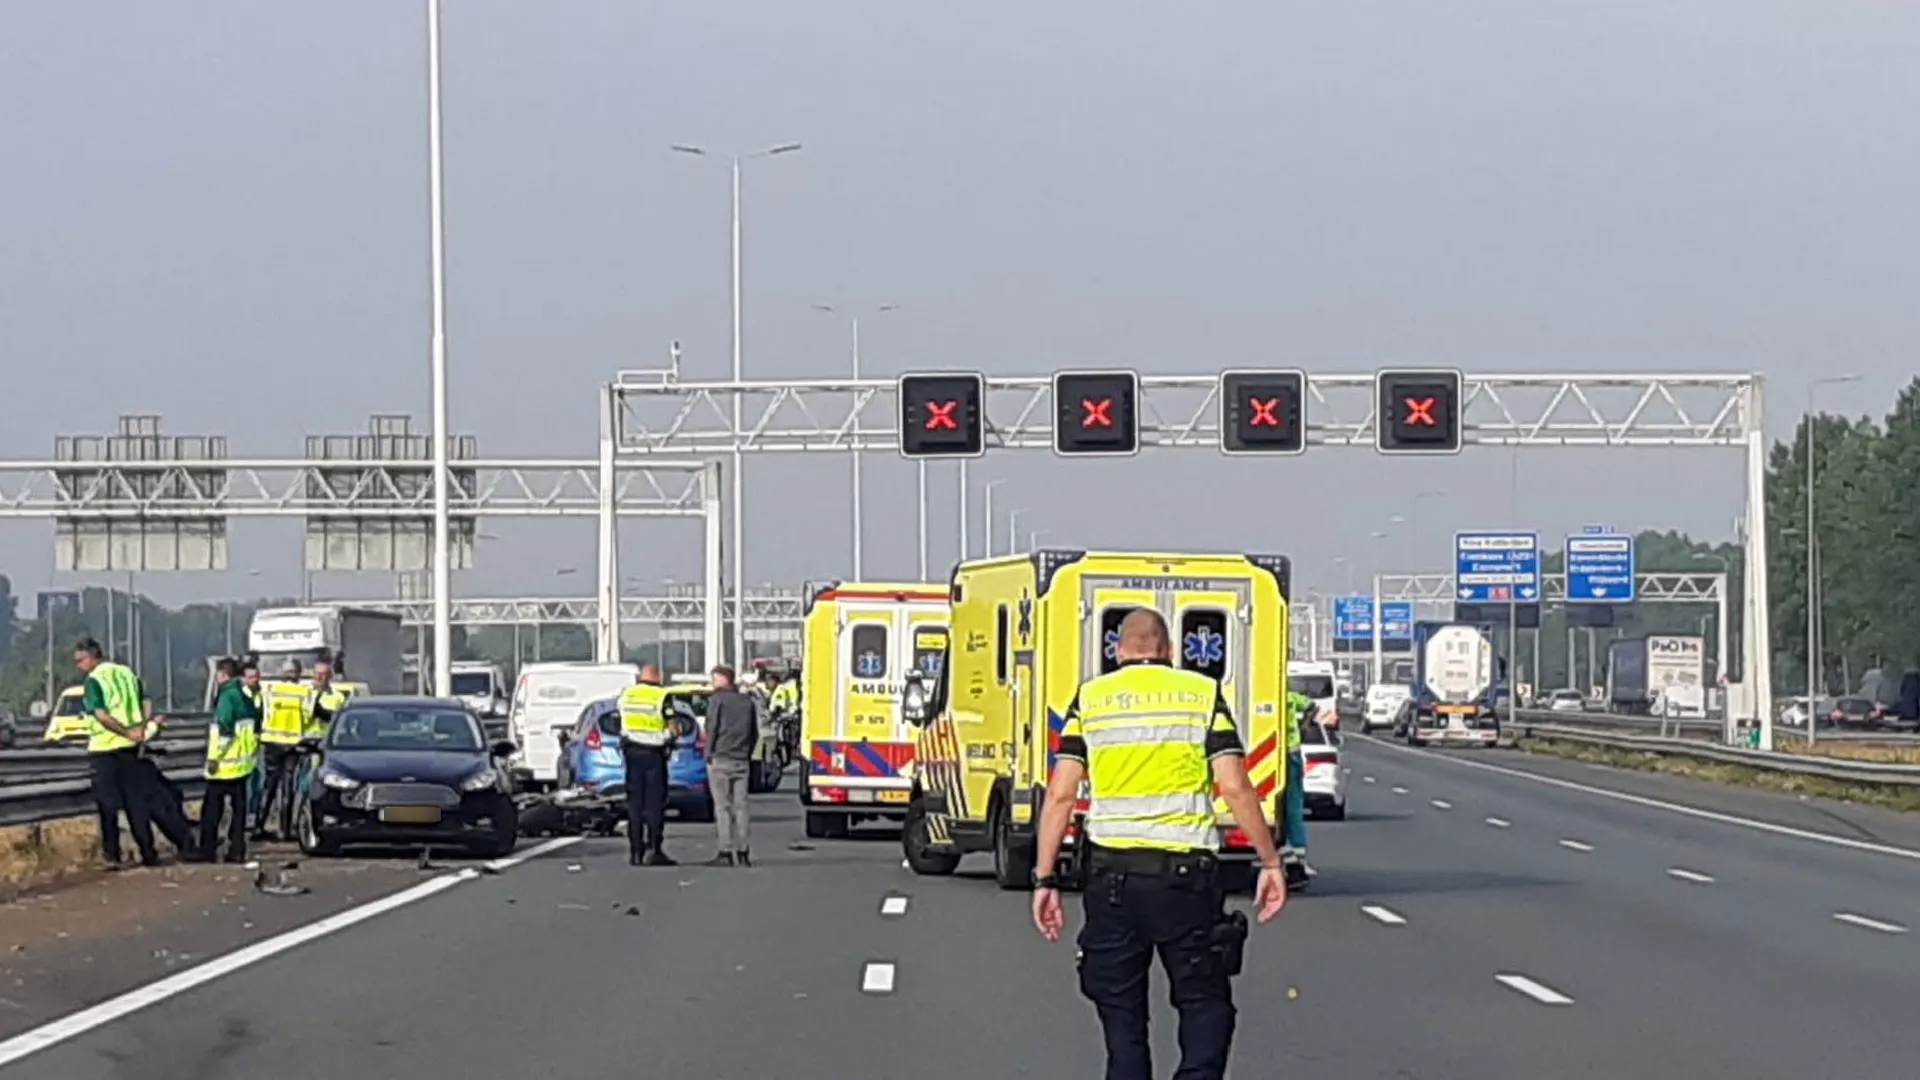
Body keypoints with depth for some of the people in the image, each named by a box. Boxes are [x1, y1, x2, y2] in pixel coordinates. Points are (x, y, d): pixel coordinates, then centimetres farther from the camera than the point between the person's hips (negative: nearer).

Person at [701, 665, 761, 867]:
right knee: (740, 806, 6)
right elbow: (755, 733, 14)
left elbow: (712, 729, -10)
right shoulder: (747, 701, 13)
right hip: (742, 761, 5)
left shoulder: (717, 699, -5)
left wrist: (709, 754, -2)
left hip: (720, 760, -5)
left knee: (723, 807, -5)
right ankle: (742, 852, 5)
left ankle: (726, 852, -9)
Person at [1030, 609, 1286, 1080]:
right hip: (1186, 873, -1)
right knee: (1205, 1003, 8)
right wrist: (1270, 862, 2)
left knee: (1121, 1007, 10)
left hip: (1112, 873, 1)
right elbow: (1235, 788, -4)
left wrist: (1045, 878, 4)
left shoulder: (1090, 699, 7)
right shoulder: (1203, 694, 4)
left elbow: (1060, 795, 0)